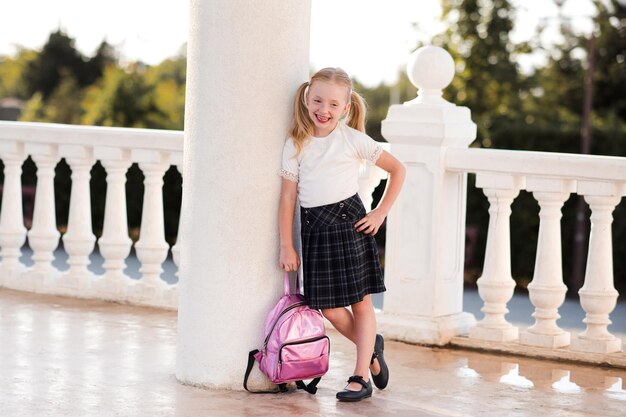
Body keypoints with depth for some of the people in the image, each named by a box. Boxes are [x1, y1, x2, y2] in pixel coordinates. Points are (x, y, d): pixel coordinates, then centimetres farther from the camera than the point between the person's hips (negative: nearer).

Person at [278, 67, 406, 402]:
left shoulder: (353, 140, -4)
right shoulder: (296, 144, 3)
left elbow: (397, 170, 3)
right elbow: (287, 196, 2)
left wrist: (380, 214, -2)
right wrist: (286, 246, -2)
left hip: (349, 222, -3)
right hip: (315, 229, 3)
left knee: (360, 302, 1)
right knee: (329, 309, 3)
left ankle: (361, 377, 8)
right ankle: (372, 348, 28)